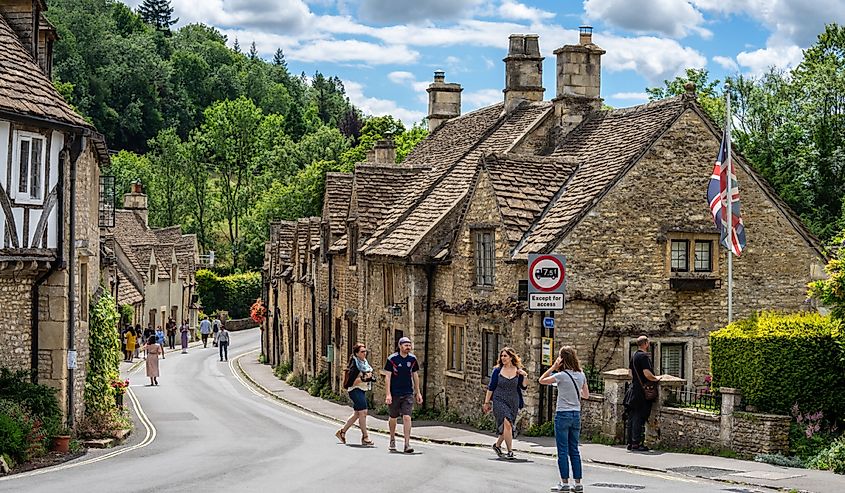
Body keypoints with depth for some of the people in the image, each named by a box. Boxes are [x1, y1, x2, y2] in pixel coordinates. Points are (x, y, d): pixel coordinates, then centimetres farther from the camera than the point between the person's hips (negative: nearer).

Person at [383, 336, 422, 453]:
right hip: (394, 394, -1)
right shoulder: (392, 359, -7)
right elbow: (387, 377, -7)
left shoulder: (412, 359, 4)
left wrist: (418, 393, 13)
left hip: (408, 394, 2)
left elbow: (415, 376, 14)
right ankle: (392, 440, 33)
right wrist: (388, 394, -14)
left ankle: (407, 444, -12)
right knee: (393, 418, 11)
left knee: (407, 417, -11)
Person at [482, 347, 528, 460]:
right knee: (507, 424, -20)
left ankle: (497, 445, 37)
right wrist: (486, 402, 2)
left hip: (513, 402, 3)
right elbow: (491, 387, 3)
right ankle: (510, 451, -18)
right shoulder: (497, 370, 0)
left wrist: (524, 376, -13)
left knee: (506, 427, 11)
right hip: (499, 401, -3)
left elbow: (523, 387, 3)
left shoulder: (518, 371, 3)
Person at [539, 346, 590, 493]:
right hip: (576, 414, 6)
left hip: (563, 414, -6)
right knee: (574, 450, 11)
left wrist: (553, 367, -6)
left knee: (563, 451, 1)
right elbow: (586, 395, 13)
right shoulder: (581, 375, 3)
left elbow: (542, 380, -4)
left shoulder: (562, 375, -14)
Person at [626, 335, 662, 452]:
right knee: (639, 418, -7)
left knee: (631, 418, 10)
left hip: (633, 389, 9)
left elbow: (629, 373, 21)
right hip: (642, 392, -9)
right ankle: (636, 444, -6)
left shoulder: (634, 356, 13)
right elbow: (647, 374, -23)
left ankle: (630, 443, 14)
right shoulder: (644, 356, -15)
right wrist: (656, 378, -7)